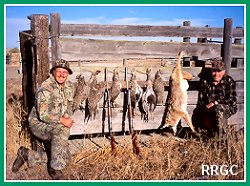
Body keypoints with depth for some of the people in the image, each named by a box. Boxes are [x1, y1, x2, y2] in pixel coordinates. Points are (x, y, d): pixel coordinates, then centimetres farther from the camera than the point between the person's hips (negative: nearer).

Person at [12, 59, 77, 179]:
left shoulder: (70, 86, 1)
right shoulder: (46, 88, -21)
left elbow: (69, 106, 13)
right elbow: (43, 115, -27)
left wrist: (68, 119, -4)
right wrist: (62, 120, -27)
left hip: (56, 125, 7)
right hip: (38, 123, -7)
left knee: (64, 158, -2)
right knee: (61, 130, -38)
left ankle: (26, 154, 12)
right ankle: (55, 169, -23)